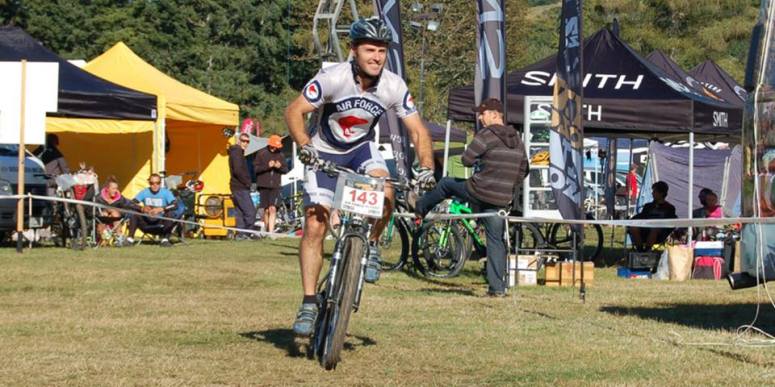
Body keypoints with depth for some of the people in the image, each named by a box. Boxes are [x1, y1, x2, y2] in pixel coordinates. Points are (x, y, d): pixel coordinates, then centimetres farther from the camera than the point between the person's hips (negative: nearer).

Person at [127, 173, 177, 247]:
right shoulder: (144, 192, 0)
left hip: (160, 222, -2)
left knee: (170, 214, -29)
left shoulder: (165, 192, -5)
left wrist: (161, 209, -34)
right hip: (146, 222, 2)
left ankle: (165, 239, -23)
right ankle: (130, 238, -19)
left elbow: (175, 205, -20)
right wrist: (142, 209, -30)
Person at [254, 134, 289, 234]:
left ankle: (271, 231, -20)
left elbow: (286, 170, 11)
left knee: (272, 209, -14)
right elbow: (256, 168, -5)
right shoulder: (262, 153, 0)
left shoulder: (280, 155, 7)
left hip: (275, 186, 0)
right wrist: (267, 166, -19)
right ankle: (267, 231, 18)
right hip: (263, 186, 0)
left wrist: (280, 167, -11)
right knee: (266, 210, 6)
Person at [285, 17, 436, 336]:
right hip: (324, 153, -2)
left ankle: (371, 246, 0)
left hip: (361, 148, 2)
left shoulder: (394, 87, -19)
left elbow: (417, 130, -12)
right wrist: (304, 145, -41)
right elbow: (294, 111, -24)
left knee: (385, 195, -30)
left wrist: (426, 166, -28)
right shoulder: (332, 78, -27)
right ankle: (309, 304, -3)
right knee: (314, 226, -11)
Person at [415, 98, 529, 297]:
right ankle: (497, 287, 6)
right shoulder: (517, 140, 11)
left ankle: (419, 209, 41)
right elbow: (524, 170, 18)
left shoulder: (487, 134, -12)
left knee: (446, 184, 22)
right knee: (495, 240, 10)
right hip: (502, 199, 5)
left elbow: (466, 159, -13)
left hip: (479, 191, -5)